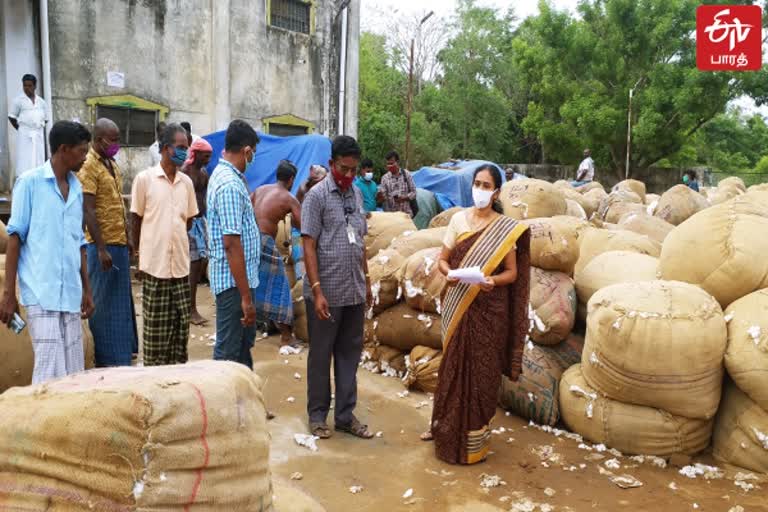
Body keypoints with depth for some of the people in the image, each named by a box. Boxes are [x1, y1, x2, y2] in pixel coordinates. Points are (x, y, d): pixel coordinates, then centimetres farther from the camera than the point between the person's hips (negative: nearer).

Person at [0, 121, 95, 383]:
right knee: (50, 373, -6)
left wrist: (86, 289, 18)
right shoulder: (30, 182, -2)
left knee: (73, 374, 6)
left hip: (70, 294, 6)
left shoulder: (76, 188, 14)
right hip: (41, 293, -5)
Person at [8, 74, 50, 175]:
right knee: (25, 161, -7)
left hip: (39, 134, 4)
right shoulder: (18, 100, 0)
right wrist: (21, 129, 3)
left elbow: (46, 118, 17)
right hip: (25, 134, -4)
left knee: (39, 159, 5)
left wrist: (40, 127, 8)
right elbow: (11, 117, 4)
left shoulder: (41, 101, 10)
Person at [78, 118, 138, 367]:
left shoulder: (112, 164, 15)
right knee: (105, 304, 0)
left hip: (119, 244, 9)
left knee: (121, 301, 14)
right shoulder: (88, 166, -11)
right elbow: (88, 211, -16)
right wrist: (101, 248, -19)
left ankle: (121, 353, 25)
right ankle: (109, 359, 9)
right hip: (104, 246, -9)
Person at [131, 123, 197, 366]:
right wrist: (140, 253, 6)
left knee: (181, 323, 10)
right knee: (156, 326, 4)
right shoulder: (144, 178, -5)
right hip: (155, 263, -4)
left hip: (180, 263, 4)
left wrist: (173, 239, 12)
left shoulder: (187, 182, 7)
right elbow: (136, 219, 1)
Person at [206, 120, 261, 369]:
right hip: (234, 281, -11)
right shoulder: (230, 184, -21)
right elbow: (231, 243, -25)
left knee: (245, 340, 22)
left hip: (241, 277, 11)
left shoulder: (222, 174, 11)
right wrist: (246, 297, -24)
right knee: (228, 351, 0)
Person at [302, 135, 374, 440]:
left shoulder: (356, 194, 10)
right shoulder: (317, 196, -8)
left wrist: (367, 280, 15)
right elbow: (309, 246, -12)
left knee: (350, 354, 13)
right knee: (320, 355, 8)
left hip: (354, 292, 6)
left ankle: (346, 415, 25)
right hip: (326, 292, -6)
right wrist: (317, 291, -17)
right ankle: (317, 414, 23)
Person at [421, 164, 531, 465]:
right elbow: (443, 259, 6)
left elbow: (512, 273, -3)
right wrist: (448, 273, -15)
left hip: (489, 309, -3)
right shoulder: (459, 219, 4)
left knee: (481, 370, 3)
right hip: (458, 306, 3)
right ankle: (446, 426, 27)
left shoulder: (506, 228, -4)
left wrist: (492, 280, -23)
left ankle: (474, 438, 16)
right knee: (453, 366, 11)